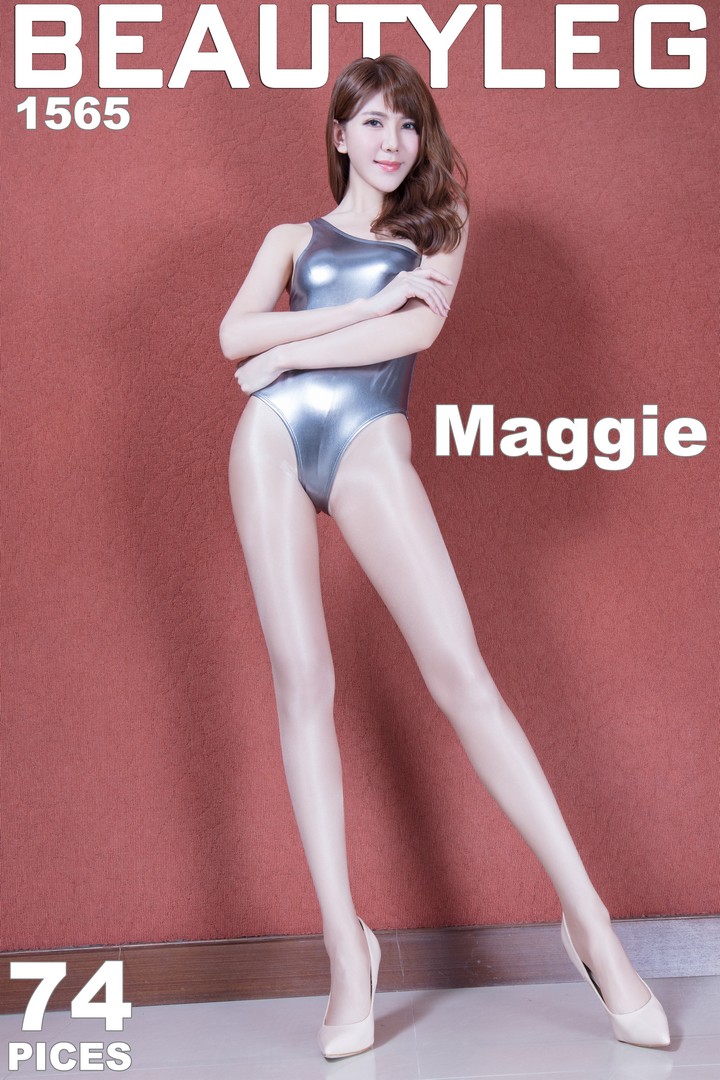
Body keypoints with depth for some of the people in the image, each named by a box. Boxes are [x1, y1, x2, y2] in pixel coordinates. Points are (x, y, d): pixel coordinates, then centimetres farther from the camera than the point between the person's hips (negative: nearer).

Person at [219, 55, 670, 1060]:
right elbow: (235, 336, 3)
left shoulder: (438, 226, 19)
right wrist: (373, 301, -3)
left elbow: (420, 329, -1)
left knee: (459, 667, -14)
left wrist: (289, 353, -1)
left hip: (370, 441, -2)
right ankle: (346, 944, -1)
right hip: (273, 438, 2)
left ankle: (586, 915, -9)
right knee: (302, 679, -5)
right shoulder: (291, 237, 22)